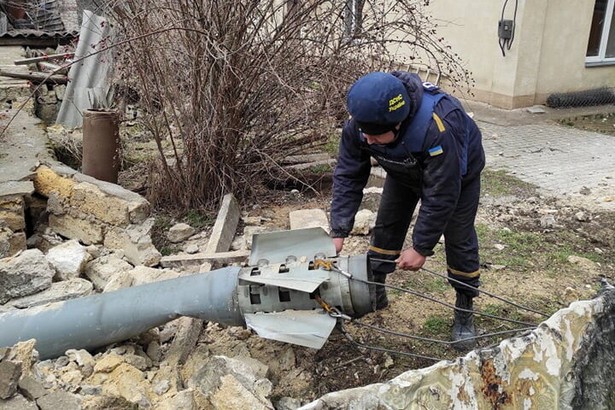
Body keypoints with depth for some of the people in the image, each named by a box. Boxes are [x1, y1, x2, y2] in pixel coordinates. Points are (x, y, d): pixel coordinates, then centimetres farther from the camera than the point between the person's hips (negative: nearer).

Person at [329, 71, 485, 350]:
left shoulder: (438, 128, -48)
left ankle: (464, 313, 13)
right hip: (405, 172, 5)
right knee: (386, 228, 3)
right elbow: (347, 177, -23)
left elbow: (441, 195, -39)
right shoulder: (359, 123, -31)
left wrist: (421, 248, -32)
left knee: (459, 241, -4)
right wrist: (338, 232, -29)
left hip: (456, 175, -4)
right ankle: (374, 292, 21)